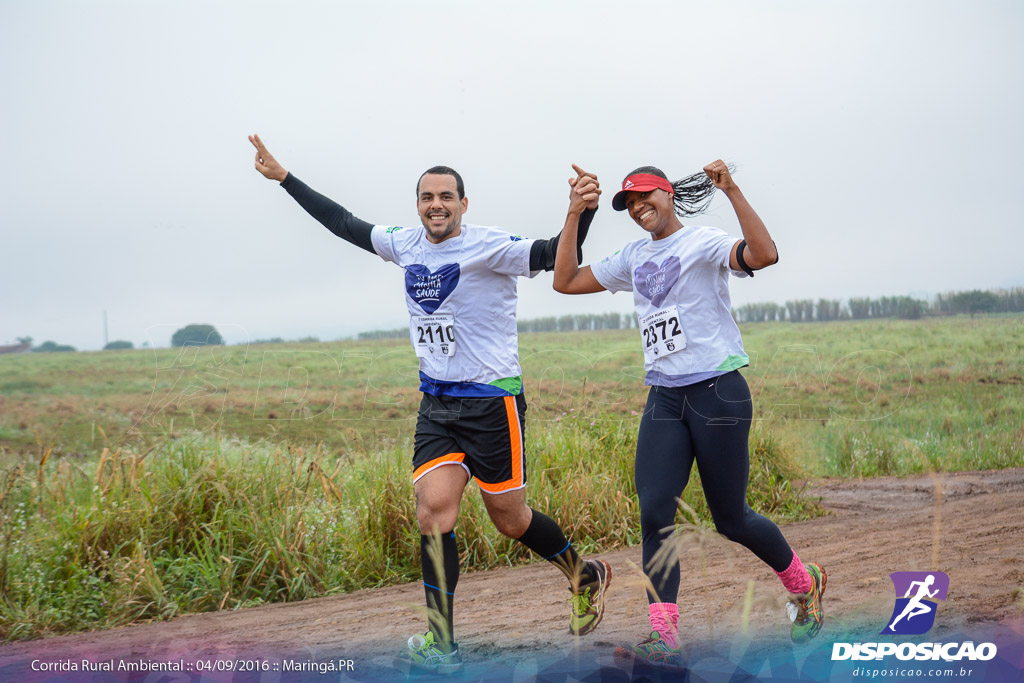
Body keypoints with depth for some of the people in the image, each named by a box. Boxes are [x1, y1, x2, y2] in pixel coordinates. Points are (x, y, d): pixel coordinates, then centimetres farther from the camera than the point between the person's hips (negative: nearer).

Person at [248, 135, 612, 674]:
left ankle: (585, 575, 34)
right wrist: (283, 178, 22)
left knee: (509, 520, 5)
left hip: (493, 402, -5)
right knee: (434, 508, -11)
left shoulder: (488, 247, -12)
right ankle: (441, 646, -5)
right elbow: (345, 223, 19)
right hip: (436, 405, 5)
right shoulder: (407, 245, 7)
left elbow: (556, 257, -22)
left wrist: (582, 213, -41)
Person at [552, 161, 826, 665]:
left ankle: (804, 584, 30)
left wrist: (730, 191, -27)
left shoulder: (703, 242, -4)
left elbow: (764, 254, -24)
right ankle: (663, 638, -11)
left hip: (718, 393, -6)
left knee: (730, 519, 3)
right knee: (653, 511, -11)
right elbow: (565, 281, 16)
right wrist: (575, 213, 10)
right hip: (663, 400, 6)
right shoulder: (633, 258, 16)